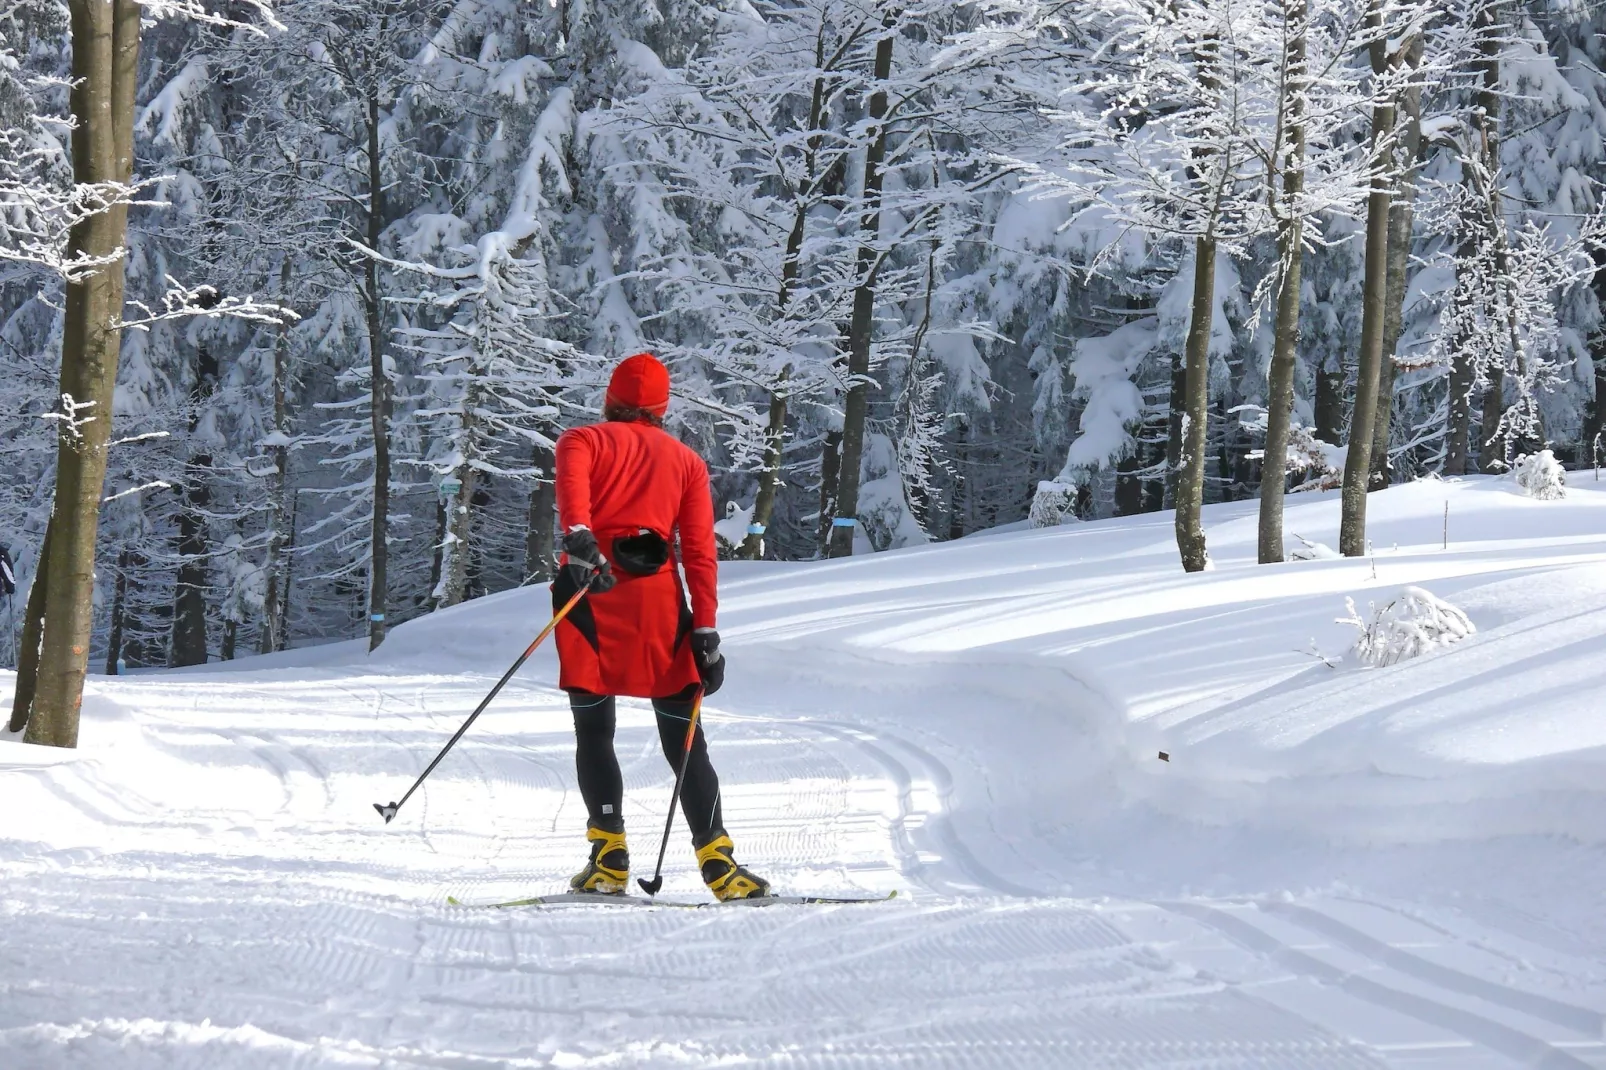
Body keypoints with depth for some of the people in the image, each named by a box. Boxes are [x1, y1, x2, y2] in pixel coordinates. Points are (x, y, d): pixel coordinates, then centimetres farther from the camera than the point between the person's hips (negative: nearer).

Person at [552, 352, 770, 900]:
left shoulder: (582, 442, 14)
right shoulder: (687, 460, 19)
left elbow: (572, 486, -12)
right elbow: (700, 551, 7)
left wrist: (580, 540, -28)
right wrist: (705, 630, 3)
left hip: (591, 587, -1)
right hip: (657, 594, 1)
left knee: (594, 731, 7)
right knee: (684, 738, 4)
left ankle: (610, 857, -3)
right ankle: (717, 862, -7)